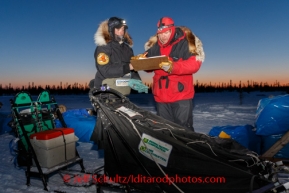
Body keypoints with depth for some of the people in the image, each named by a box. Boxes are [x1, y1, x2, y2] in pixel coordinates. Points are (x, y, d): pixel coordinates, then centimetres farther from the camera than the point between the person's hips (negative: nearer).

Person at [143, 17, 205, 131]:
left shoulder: (185, 42, -6)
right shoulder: (154, 45, 9)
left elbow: (194, 64, -16)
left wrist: (173, 67, -29)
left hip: (181, 95, -5)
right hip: (161, 96, 5)